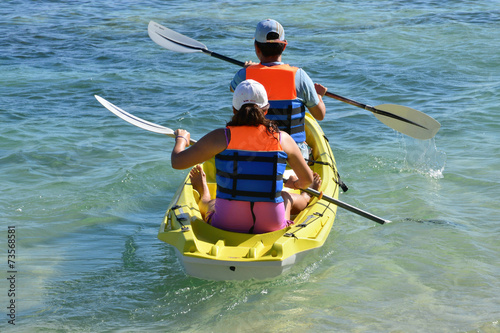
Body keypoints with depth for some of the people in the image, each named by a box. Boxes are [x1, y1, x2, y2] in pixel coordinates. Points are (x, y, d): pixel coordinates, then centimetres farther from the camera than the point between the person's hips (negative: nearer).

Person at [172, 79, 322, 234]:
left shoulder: (222, 137, -10)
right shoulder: (282, 139, -5)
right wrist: (296, 184, 32)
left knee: (209, 204, 35)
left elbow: (177, 162, -7)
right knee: (287, 197, 38)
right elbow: (308, 180, 8)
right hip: (272, 225, 3)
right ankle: (306, 198, 68)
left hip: (226, 223, -2)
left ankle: (204, 196, 66)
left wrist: (181, 139, 15)